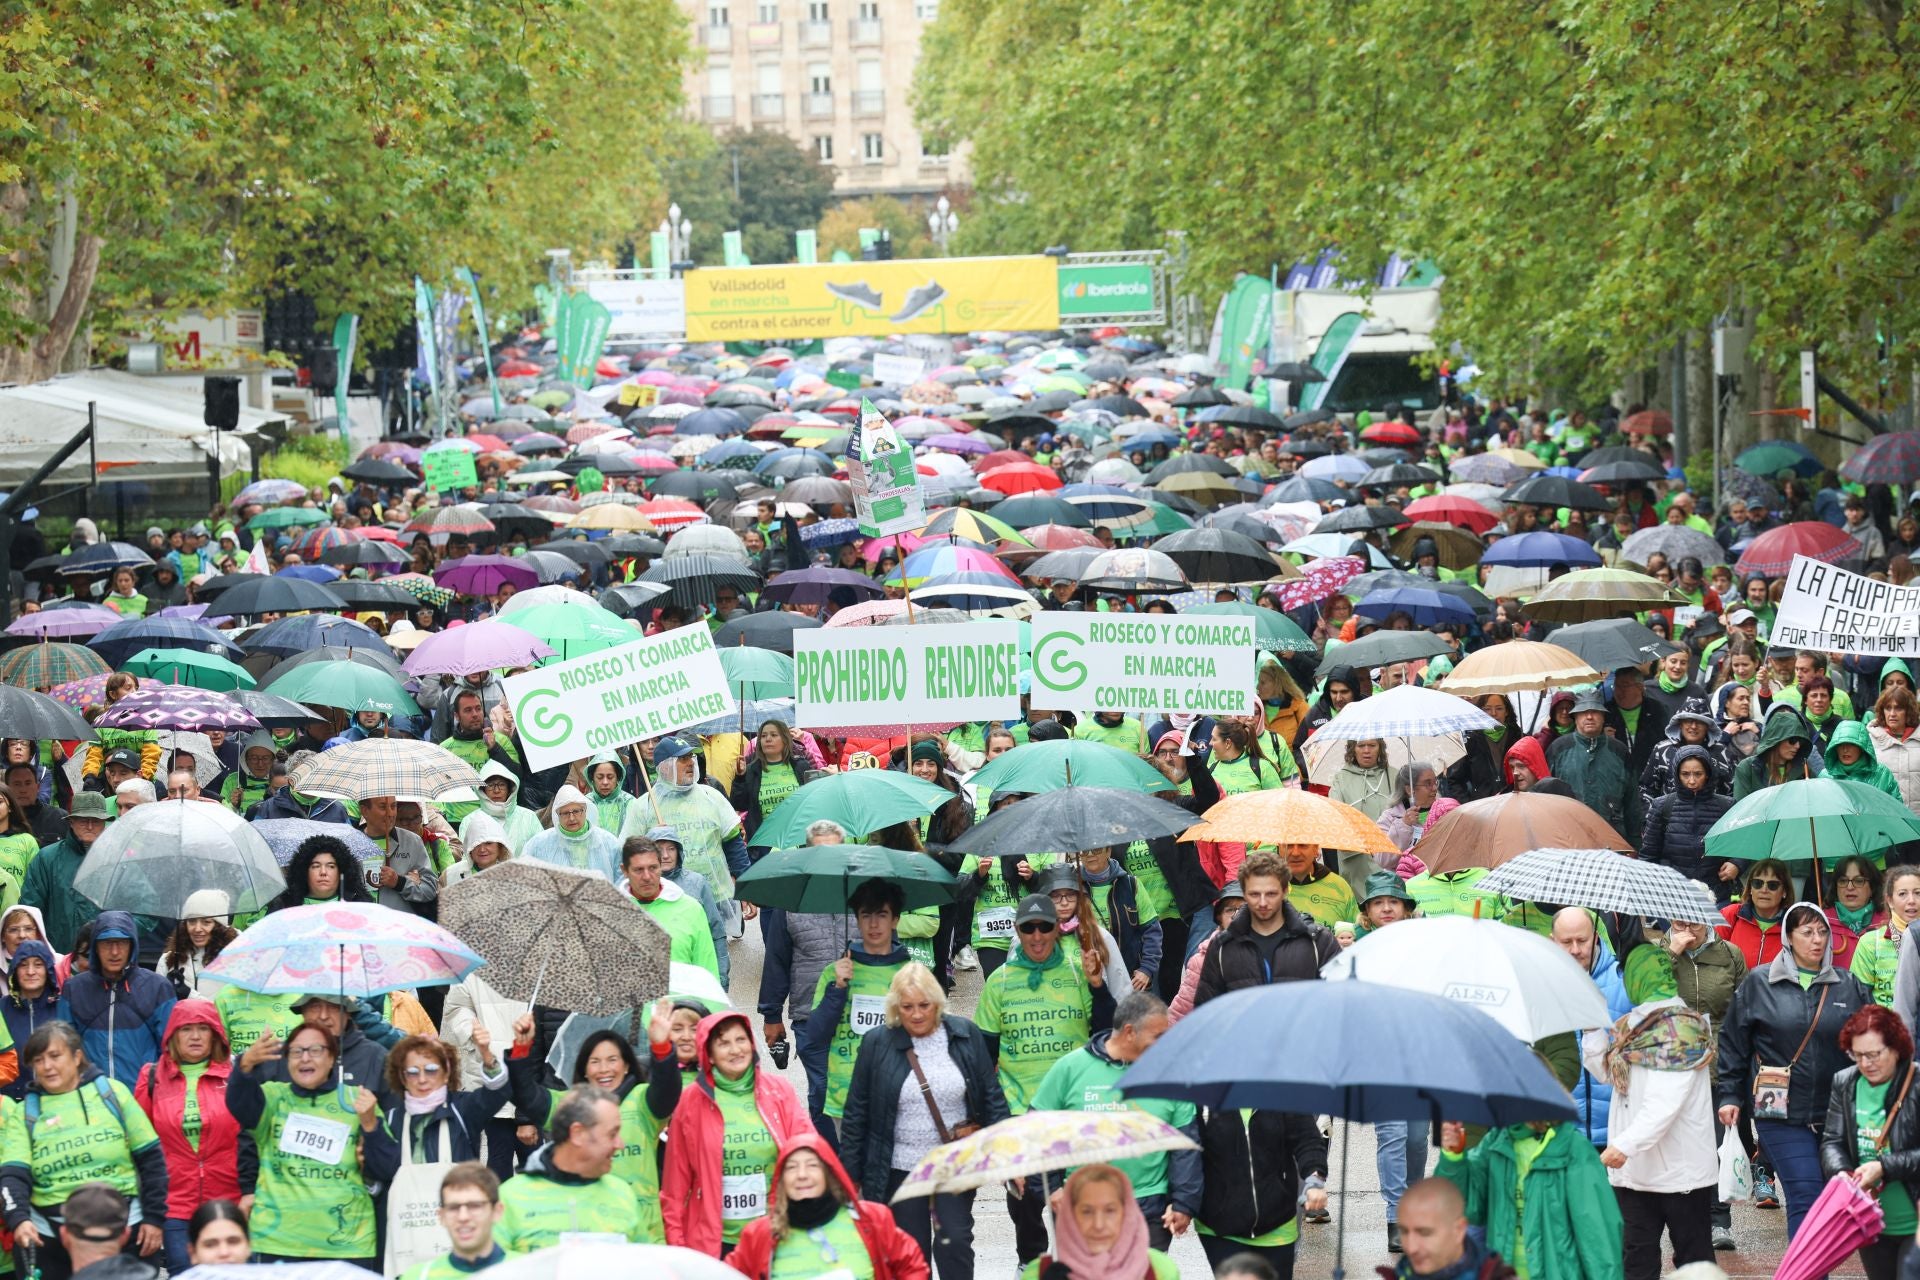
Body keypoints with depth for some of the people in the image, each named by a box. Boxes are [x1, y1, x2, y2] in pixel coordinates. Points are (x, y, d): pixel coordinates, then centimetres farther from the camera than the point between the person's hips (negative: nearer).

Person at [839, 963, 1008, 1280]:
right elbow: (857, 1114, 0)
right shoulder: (876, 1045, -4)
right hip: (900, 1168, 0)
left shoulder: (966, 1036, -1)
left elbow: (993, 1098, 2)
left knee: (954, 1243, -8)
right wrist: (851, 1176, -1)